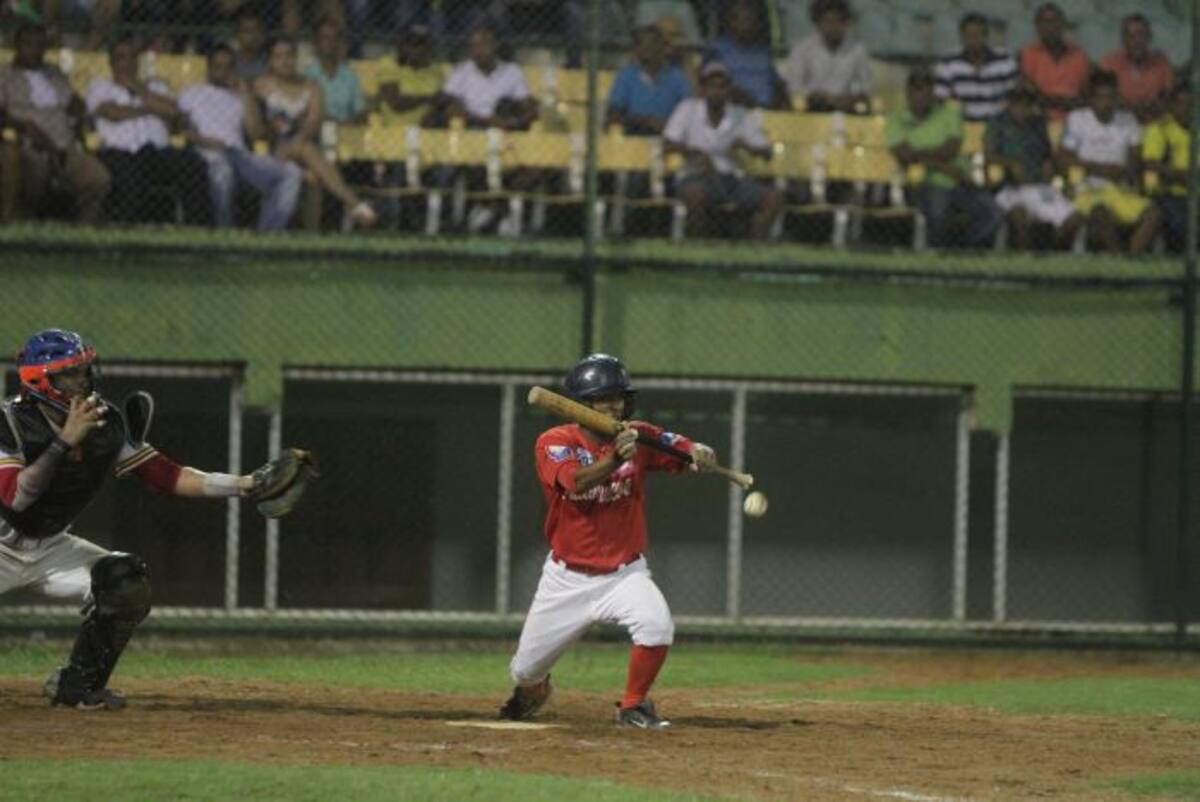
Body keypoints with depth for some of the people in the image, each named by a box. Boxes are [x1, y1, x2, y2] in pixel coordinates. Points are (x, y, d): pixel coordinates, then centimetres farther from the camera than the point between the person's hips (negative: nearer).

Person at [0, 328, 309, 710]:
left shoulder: (106, 424, -7)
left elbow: (166, 476, -5)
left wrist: (243, 485, -15)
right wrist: (64, 442, -41)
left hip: (50, 547, 5)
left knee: (127, 583, -15)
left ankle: (77, 683, 1)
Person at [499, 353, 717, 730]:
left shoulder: (639, 437, -4)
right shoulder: (554, 443, -13)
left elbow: (685, 449, -13)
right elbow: (576, 481, -32)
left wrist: (701, 453, -37)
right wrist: (615, 458, -48)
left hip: (625, 572, 1)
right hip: (567, 577, -1)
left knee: (657, 623, -30)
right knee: (526, 671, 6)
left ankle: (633, 705, -5)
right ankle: (533, 688, 47)